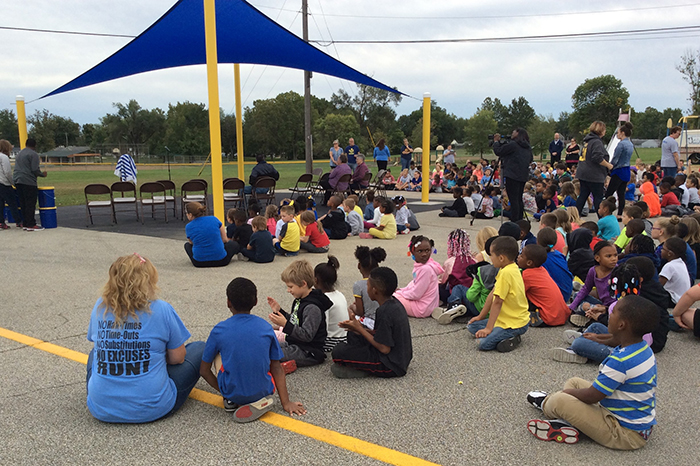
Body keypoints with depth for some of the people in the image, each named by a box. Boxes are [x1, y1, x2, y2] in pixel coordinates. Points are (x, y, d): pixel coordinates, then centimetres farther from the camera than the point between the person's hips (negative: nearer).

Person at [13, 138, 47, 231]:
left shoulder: (19, 154, 21)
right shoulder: (33, 154, -7)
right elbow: (35, 170, -14)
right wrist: (43, 174, 4)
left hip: (17, 180, 8)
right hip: (28, 181, -8)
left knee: (23, 204, 11)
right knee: (30, 204, -6)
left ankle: (25, 224, 13)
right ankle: (31, 225, -6)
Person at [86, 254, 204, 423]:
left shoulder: (100, 307, 0)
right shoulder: (161, 309, -11)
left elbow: (100, 347, 15)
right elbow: (177, 358, -2)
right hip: (151, 409, -5)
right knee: (199, 348, 15)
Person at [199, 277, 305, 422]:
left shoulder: (219, 330, -7)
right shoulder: (266, 327, -3)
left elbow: (204, 370, 1)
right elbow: (276, 368, 0)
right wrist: (285, 403, 2)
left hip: (232, 393, -1)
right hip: (263, 391, 1)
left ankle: (231, 401, 9)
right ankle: (260, 401, 9)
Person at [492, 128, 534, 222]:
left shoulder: (513, 144, -10)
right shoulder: (528, 148, 13)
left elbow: (498, 151, -7)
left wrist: (496, 141, 11)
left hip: (512, 175, -8)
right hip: (523, 176, 8)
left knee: (513, 200, -7)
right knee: (519, 199, 13)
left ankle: (514, 222, -9)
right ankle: (520, 221, 16)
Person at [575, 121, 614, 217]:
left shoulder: (588, 141, 15)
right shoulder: (597, 142, -15)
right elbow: (597, 158, -26)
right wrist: (608, 165, -12)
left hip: (583, 173, 9)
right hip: (594, 175, -9)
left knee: (583, 195, 11)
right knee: (598, 197, -1)